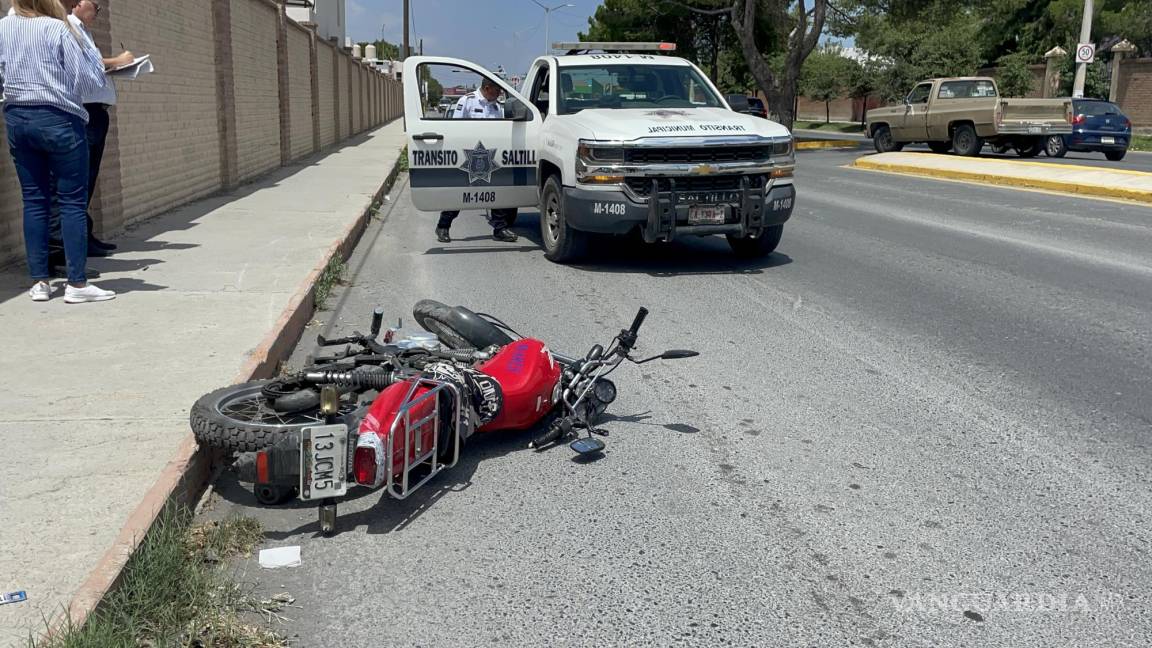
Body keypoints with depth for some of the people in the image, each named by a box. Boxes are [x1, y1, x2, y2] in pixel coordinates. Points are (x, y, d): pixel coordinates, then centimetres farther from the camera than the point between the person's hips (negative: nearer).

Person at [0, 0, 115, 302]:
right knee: (72, 201, -1)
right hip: (58, 120, -5)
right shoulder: (57, 29, -11)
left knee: (34, 200, 9)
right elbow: (89, 80, -10)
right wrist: (92, 57, 6)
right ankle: (77, 283, -2)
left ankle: (39, 281, 11)